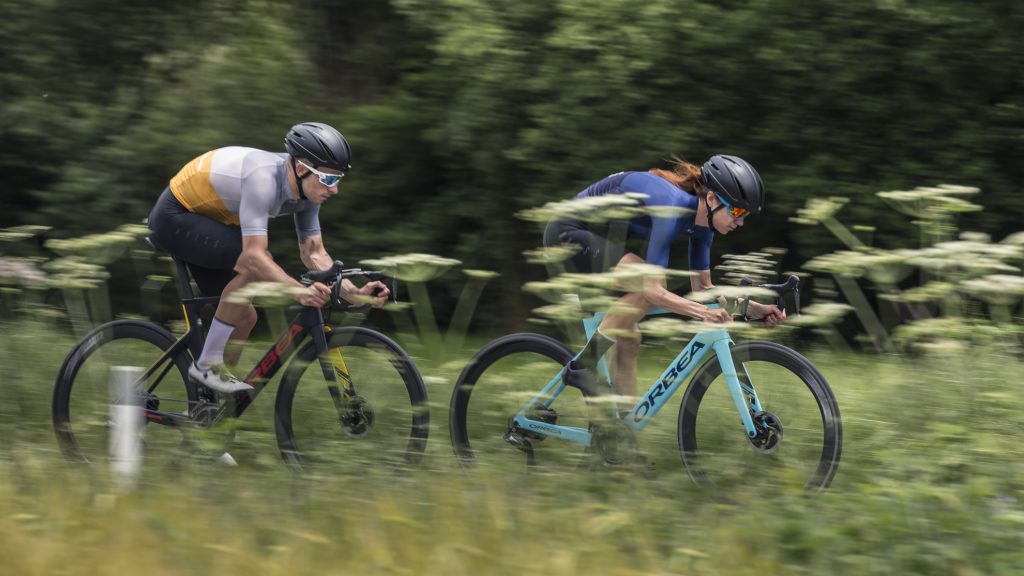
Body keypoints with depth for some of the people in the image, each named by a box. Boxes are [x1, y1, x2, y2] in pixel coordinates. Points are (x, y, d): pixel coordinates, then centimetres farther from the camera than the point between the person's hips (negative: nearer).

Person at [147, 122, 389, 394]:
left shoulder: (306, 188, -8)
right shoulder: (263, 178, -34)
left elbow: (314, 253, -5)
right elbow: (254, 254, -42)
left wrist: (354, 293, -20)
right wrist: (300, 292, -53)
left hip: (205, 220, 9)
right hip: (173, 217, -9)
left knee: (244, 317, 4)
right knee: (254, 267, -29)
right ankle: (207, 364, -18)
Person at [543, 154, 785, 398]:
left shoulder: (701, 219, -4)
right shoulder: (672, 207, -30)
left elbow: (702, 288, 5)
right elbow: (654, 291, -33)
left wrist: (755, 309, -6)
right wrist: (705, 313, -43)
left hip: (597, 236, 9)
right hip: (568, 231, -9)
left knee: (628, 340, 3)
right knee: (649, 283, -26)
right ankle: (582, 367, -18)